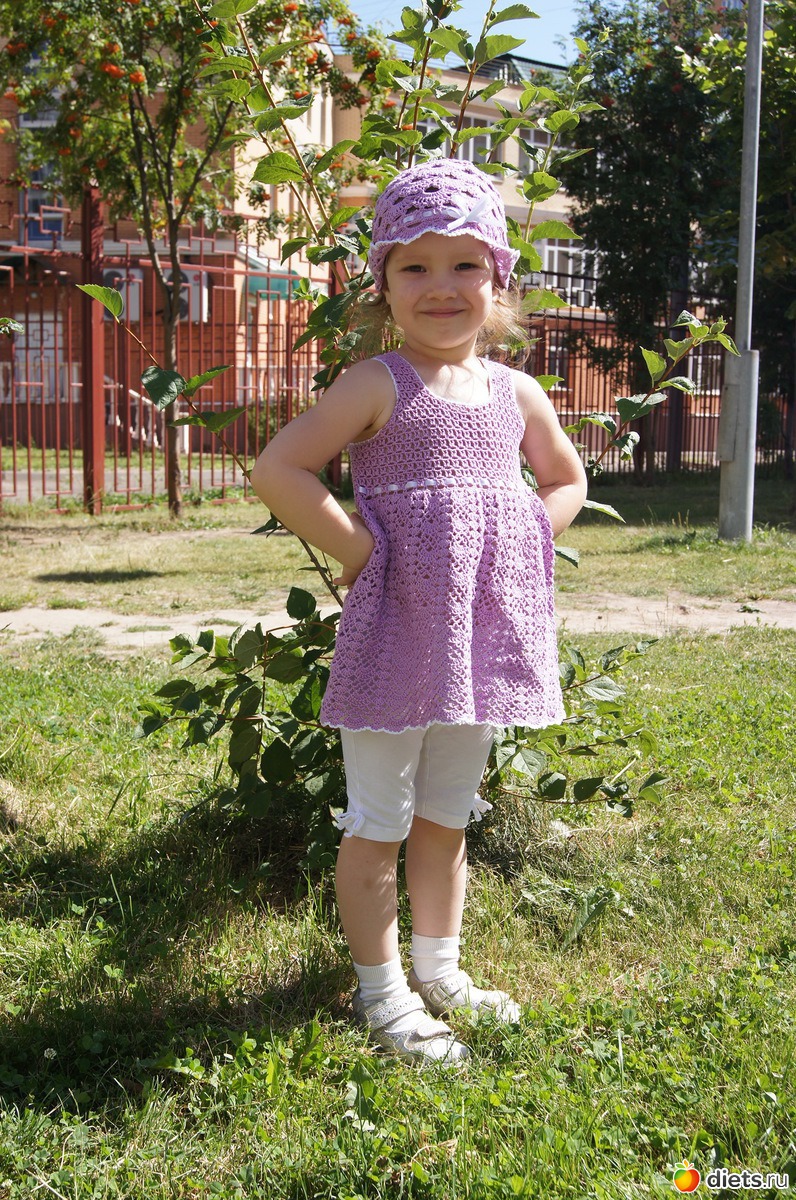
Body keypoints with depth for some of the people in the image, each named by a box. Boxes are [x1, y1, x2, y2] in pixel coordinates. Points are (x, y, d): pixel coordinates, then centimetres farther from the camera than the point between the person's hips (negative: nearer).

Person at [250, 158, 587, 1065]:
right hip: (393, 640, -5)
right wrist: (361, 551, -16)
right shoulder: (378, 386, -10)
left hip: (483, 636, 6)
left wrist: (522, 545, 5)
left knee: (447, 819, 19)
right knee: (379, 825, 5)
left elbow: (566, 480, 22)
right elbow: (277, 470, -17)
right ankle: (381, 991, 20)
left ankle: (439, 969, 34)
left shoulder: (515, 392, 7)